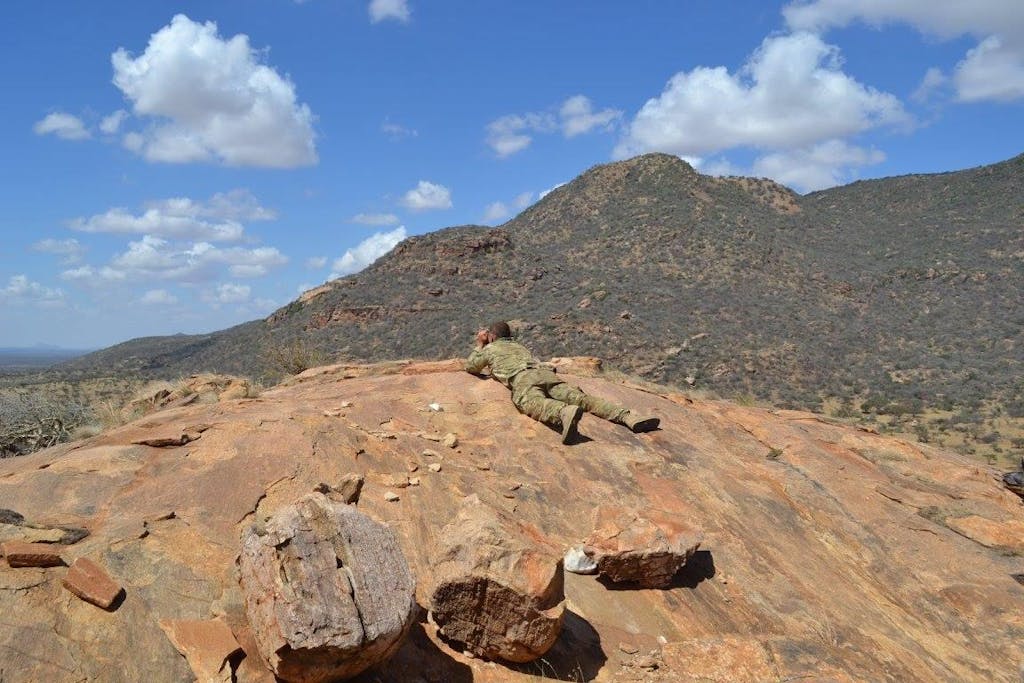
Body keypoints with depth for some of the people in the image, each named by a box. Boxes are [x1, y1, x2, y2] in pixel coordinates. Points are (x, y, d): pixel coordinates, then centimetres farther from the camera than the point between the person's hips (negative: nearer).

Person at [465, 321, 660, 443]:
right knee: (582, 398, -14)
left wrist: (479, 346, 55)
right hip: (545, 373, 5)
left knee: (535, 405, -36)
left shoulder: (490, 348, 29)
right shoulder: (519, 346, 45)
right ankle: (628, 417, -36)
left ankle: (565, 413, -72)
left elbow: (471, 367, 39)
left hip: (521, 379, -5)